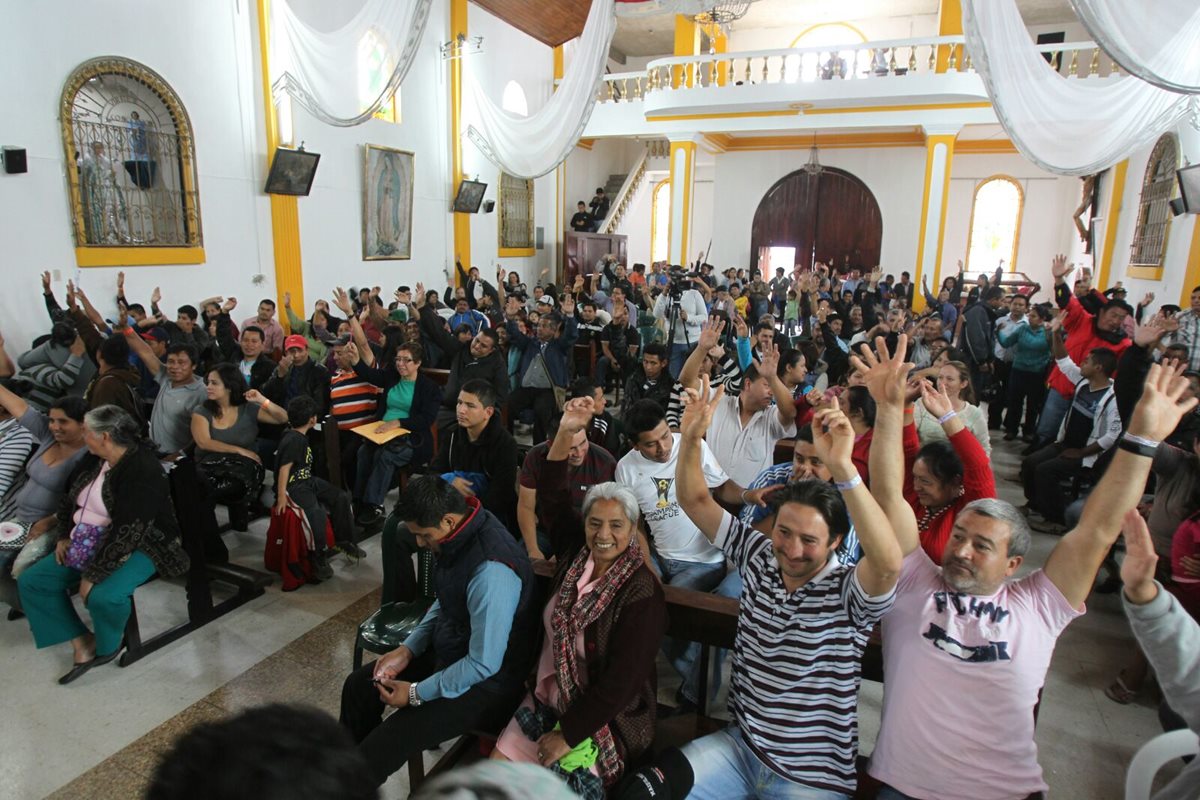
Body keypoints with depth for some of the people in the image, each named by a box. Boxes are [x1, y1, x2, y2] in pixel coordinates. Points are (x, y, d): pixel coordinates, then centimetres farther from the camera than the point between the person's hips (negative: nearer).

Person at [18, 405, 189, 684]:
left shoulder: (142, 471, -24)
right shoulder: (95, 460, 3)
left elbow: (128, 534, -28)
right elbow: (69, 500, 20)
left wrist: (93, 575, -25)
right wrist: (64, 537, 7)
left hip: (136, 547, -9)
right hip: (85, 545, 10)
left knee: (103, 596, -33)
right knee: (30, 581, 1)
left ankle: (108, 646, 1)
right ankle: (82, 641, 4)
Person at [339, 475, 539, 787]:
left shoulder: (491, 573, -35)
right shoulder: (459, 534, -8)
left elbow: (484, 664, -26)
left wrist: (416, 693, -15)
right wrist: (407, 650, 0)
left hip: (483, 683, -9)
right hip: (446, 650, 9)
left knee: (379, 748, -16)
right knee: (358, 685, 13)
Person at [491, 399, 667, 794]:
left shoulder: (642, 595, -22)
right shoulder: (576, 554, -5)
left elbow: (619, 684, -21)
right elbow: (553, 496, -7)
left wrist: (567, 736, -15)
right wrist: (566, 431, -19)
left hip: (603, 721, -5)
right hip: (547, 700, 6)